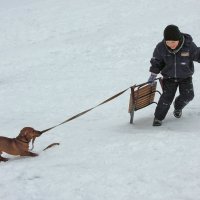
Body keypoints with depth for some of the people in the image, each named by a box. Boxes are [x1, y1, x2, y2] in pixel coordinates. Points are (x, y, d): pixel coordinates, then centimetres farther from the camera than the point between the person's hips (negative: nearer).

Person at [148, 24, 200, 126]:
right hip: (169, 77, -1)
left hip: (185, 77, 1)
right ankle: (158, 118, 4)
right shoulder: (161, 47, -20)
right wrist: (153, 75, 0)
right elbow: (156, 61, -4)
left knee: (188, 95, -5)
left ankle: (178, 107, 28)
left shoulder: (189, 45, -24)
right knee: (167, 97, -11)